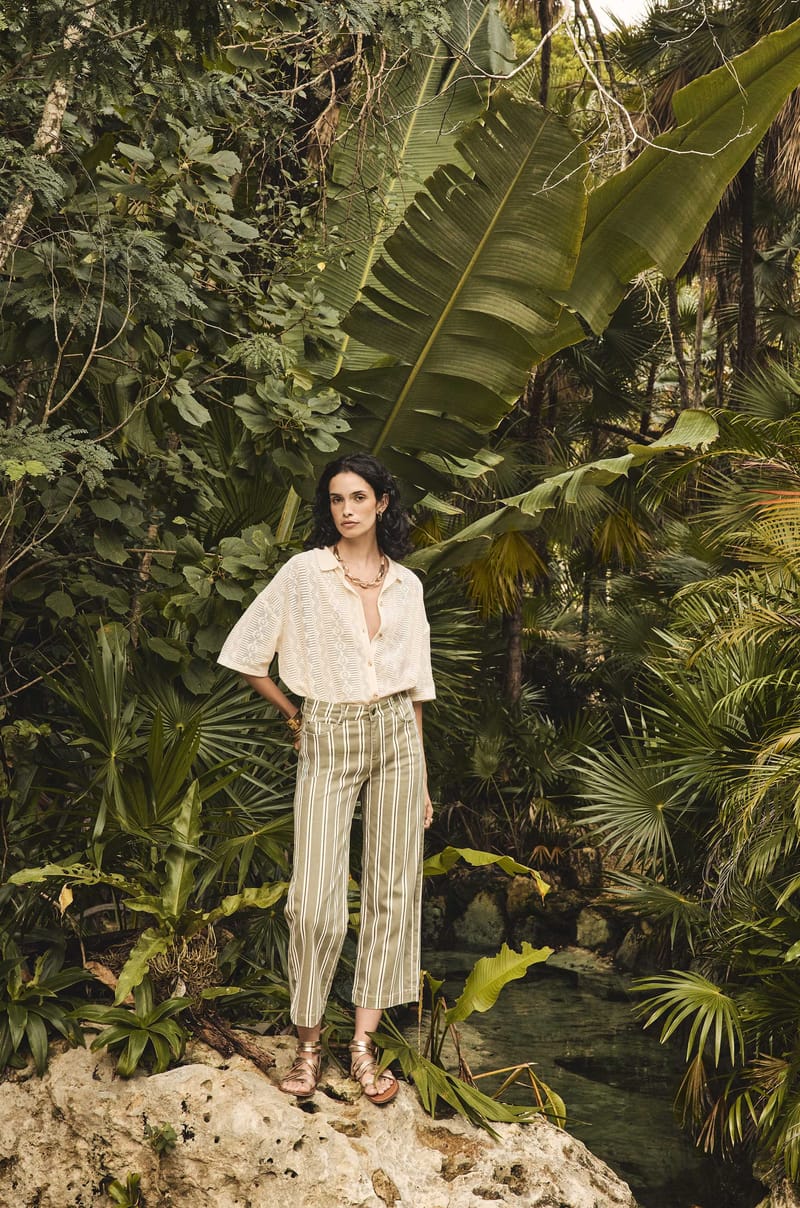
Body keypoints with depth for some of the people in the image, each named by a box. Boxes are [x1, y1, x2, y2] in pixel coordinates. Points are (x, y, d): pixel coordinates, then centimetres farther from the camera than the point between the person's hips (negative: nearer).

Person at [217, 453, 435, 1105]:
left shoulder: (406, 584, 9)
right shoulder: (304, 572, -1)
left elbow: (413, 686, 12)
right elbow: (245, 655, 3)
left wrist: (423, 780, 11)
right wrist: (293, 714, 9)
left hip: (396, 738, 3)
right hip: (327, 745, -3)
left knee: (392, 891, 2)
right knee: (316, 901, -7)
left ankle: (364, 1045, 12)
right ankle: (308, 1042, 12)